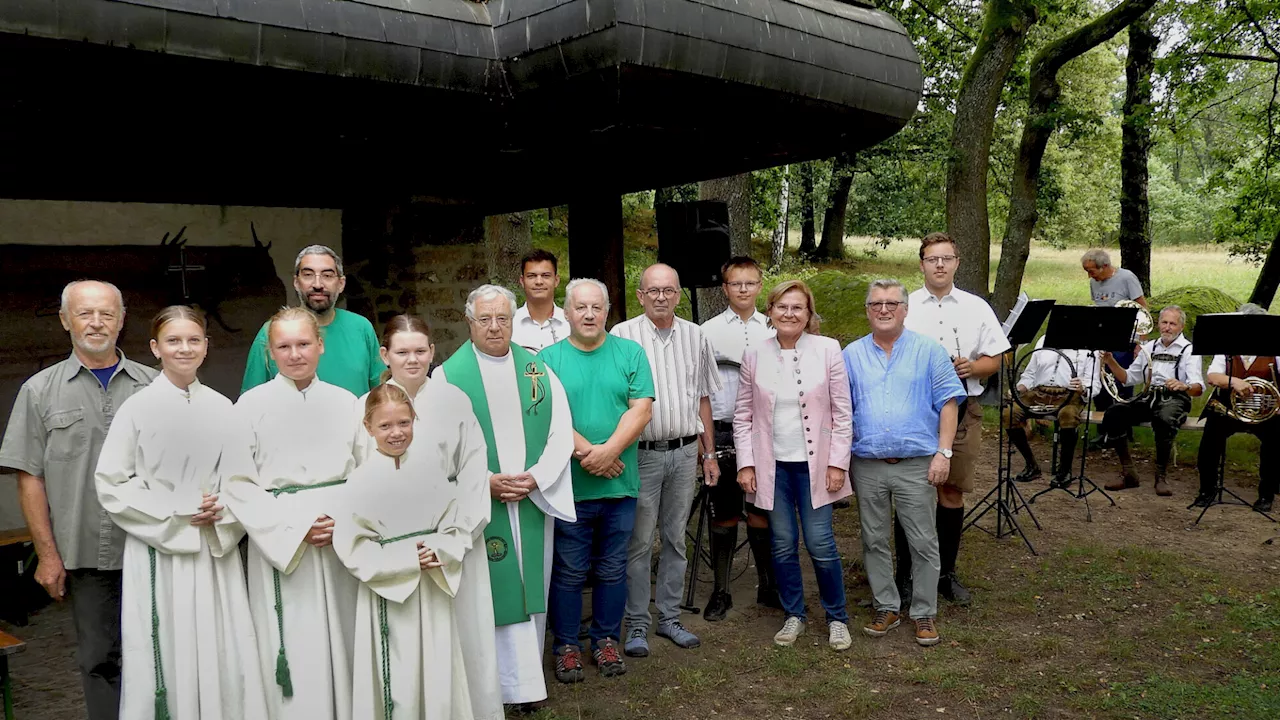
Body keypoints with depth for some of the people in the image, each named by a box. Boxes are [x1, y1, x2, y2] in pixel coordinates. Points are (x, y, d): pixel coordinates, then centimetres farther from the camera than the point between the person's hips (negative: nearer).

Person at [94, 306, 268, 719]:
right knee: (165, 659, 3)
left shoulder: (221, 408, 5)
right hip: (158, 552, -2)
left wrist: (222, 513, -6)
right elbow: (110, 484, -4)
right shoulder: (137, 408, -4)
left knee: (221, 656, 6)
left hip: (215, 551, 3)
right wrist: (177, 515, -10)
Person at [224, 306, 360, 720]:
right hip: (279, 545, -2)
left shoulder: (344, 402, 6)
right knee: (292, 654, 1)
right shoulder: (252, 404, -1)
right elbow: (237, 483, -4)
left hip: (341, 543, 2)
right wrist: (294, 528, -12)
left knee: (340, 647, 8)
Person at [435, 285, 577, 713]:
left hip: (535, 499, 3)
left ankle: (524, 679, 22)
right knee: (489, 593, 1)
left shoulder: (539, 371, 7)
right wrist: (485, 481, -15)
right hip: (478, 503, -3)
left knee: (531, 587, 9)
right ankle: (502, 683, 12)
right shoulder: (449, 375, -1)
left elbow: (561, 433, 3)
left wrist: (536, 477, -11)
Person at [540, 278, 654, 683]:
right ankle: (566, 645, 22)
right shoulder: (549, 358, 1)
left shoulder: (630, 353, 4)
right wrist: (586, 452, -19)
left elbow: (641, 409, -5)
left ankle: (606, 641, 28)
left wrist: (610, 450, -17)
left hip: (620, 485, 2)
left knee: (612, 570, 12)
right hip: (569, 485, -1)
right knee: (569, 571, 8)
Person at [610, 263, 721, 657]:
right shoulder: (623, 336, -5)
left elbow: (703, 398, 14)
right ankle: (637, 624, 14)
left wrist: (709, 454, 13)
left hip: (685, 451, 4)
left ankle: (669, 617, 24)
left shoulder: (695, 336, 8)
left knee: (676, 538, 12)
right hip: (642, 453, -4)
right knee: (639, 542, 2)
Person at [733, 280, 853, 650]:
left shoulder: (828, 350, -4)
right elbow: (743, 415, 5)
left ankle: (837, 618, 19)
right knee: (783, 545, 8)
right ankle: (794, 615, 26)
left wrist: (838, 463, -6)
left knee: (820, 544, -1)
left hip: (814, 463, -2)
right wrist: (745, 463, -1)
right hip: (773, 465, 2)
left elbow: (842, 412, -3)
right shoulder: (755, 356, 1)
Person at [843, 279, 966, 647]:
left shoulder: (928, 350, 2)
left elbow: (948, 403, -1)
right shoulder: (851, 355, 8)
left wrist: (943, 452, -9)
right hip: (867, 465, 3)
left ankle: (925, 613, 17)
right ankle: (886, 608, 24)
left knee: (923, 542, 3)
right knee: (874, 541, 10)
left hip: (916, 464, -2)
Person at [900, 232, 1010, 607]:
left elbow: (994, 360, 10)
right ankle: (905, 574, 13)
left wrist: (972, 367, -11)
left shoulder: (977, 308, 9)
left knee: (952, 492, 9)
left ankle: (946, 573, 23)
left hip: (962, 409, 2)